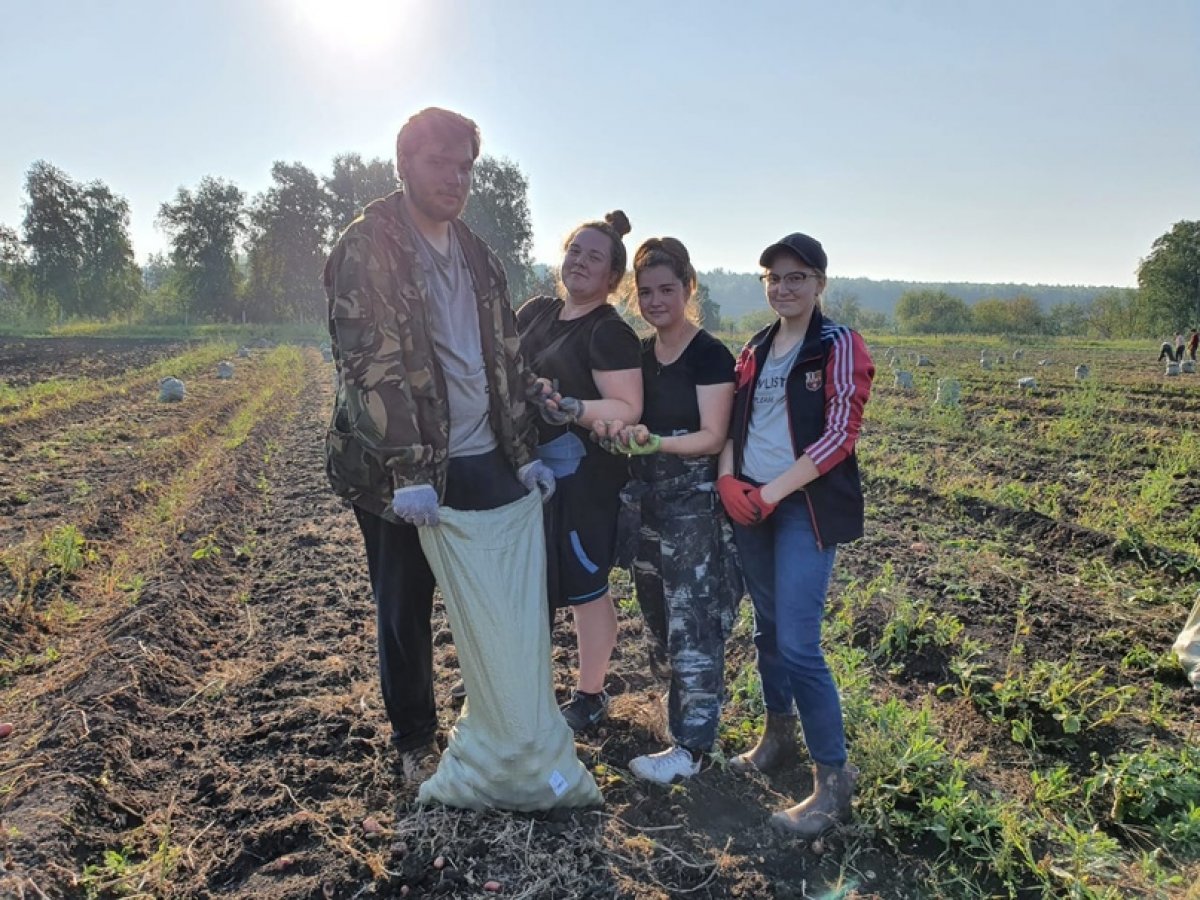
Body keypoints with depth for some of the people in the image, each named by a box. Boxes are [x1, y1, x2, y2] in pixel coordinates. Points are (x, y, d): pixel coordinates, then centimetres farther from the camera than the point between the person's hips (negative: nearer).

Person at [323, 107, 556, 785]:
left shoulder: (479, 256, 14)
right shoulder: (367, 248, -7)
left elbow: (508, 357, 14)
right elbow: (369, 365, -16)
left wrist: (525, 452, 8)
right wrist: (408, 473, -21)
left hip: (485, 461, 5)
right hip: (399, 472, -5)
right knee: (407, 614, 10)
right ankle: (416, 742, 32)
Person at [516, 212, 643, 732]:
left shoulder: (610, 332, -12)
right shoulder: (535, 311, 9)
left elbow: (628, 410, -20)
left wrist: (565, 405, -31)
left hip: (580, 478, -7)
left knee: (583, 587, 6)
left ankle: (590, 696, 26)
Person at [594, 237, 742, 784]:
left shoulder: (710, 356, -10)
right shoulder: (637, 354, 9)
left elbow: (713, 437, -16)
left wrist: (655, 442, -31)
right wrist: (611, 429, -8)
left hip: (694, 504, -7)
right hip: (643, 501, 7)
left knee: (692, 626, -1)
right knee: (662, 621, 14)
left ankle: (692, 747, 9)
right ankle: (685, 714, 32)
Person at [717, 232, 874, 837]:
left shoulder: (839, 347, -5)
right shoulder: (755, 350, 13)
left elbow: (838, 436, -13)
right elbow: (733, 424, 15)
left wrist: (771, 493, -16)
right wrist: (727, 478, -5)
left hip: (807, 506, -6)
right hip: (750, 506, 6)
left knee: (798, 644, -10)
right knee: (767, 628, 15)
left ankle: (834, 778, 5)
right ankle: (779, 735, 34)